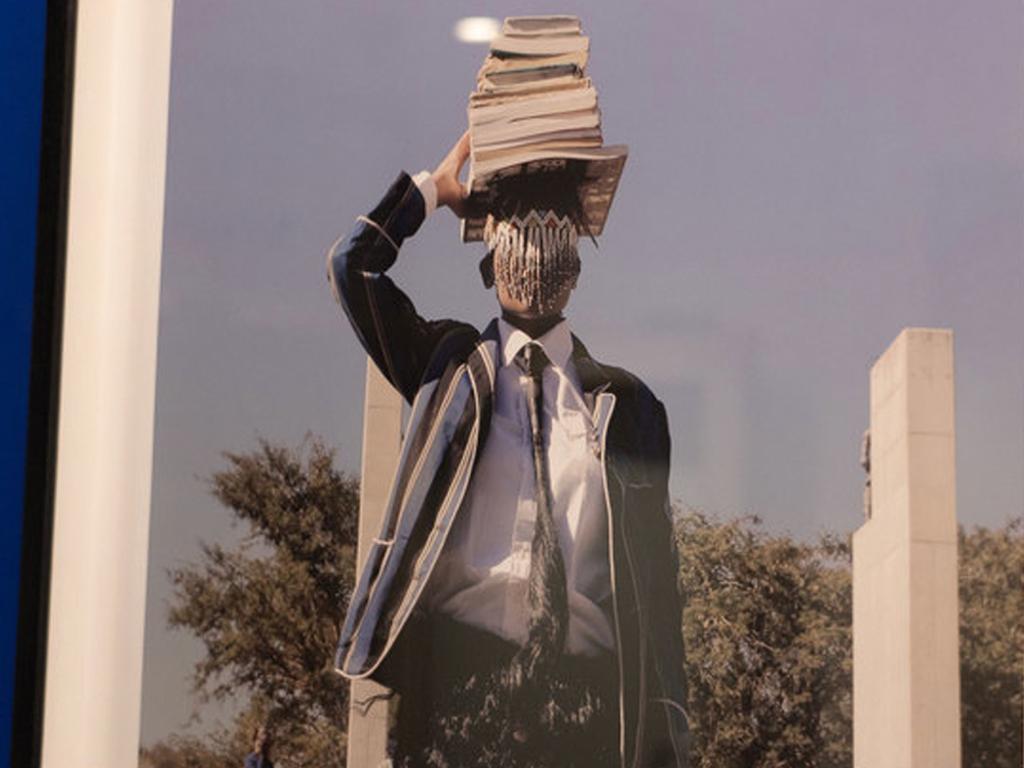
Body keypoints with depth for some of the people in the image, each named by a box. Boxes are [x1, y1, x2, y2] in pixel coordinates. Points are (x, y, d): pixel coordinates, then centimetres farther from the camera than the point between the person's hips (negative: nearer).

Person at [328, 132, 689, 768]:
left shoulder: (623, 403, 15)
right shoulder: (452, 368, 16)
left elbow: (655, 569, 11)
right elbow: (352, 266, 5)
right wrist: (432, 188, 18)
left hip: (584, 679, 0)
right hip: (457, 660, 0)